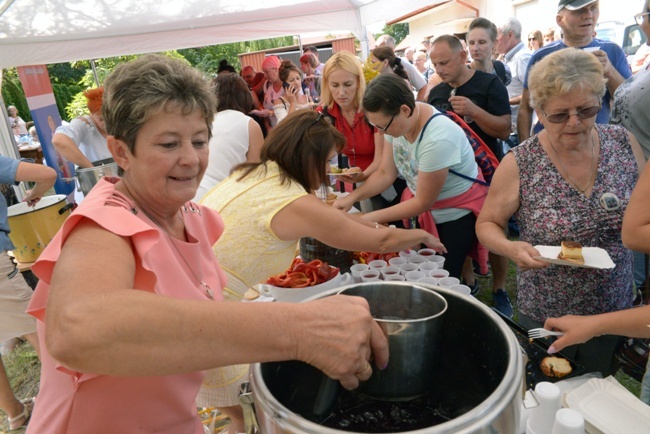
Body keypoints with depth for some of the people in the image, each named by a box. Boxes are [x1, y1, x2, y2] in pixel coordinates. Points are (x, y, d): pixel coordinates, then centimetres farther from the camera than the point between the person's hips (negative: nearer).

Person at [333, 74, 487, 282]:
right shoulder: (397, 119, -13)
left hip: (458, 215, -6)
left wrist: (369, 218, -21)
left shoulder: (437, 140, -34)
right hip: (426, 210, 7)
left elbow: (423, 202, -23)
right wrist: (352, 197, -18)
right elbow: (386, 173, -4)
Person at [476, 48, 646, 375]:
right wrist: (511, 248, -28)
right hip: (545, 315, -3)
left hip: (615, 308, 3)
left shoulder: (624, 143, -9)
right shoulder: (518, 166, -19)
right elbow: (486, 224, -9)